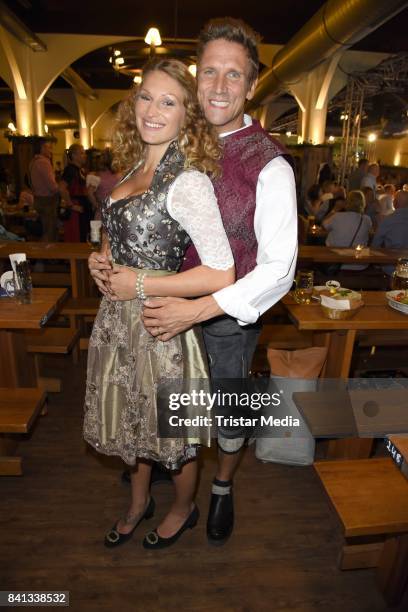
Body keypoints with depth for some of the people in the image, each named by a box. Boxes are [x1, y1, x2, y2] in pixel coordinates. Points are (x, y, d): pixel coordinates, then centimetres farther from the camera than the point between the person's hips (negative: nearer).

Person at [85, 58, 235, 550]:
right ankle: (139, 503, 51)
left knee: (171, 431, 14)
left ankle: (184, 508, 46)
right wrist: (100, 259, 1)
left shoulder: (189, 181, -18)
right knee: (129, 420, 24)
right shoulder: (134, 169, 7)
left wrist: (141, 285, -19)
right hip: (117, 319, 8)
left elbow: (221, 274, -24)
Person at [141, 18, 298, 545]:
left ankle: (222, 488, 49)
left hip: (229, 318, -4)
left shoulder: (269, 165, -17)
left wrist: (197, 310, -28)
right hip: (172, 305, 5)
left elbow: (279, 269, -21)